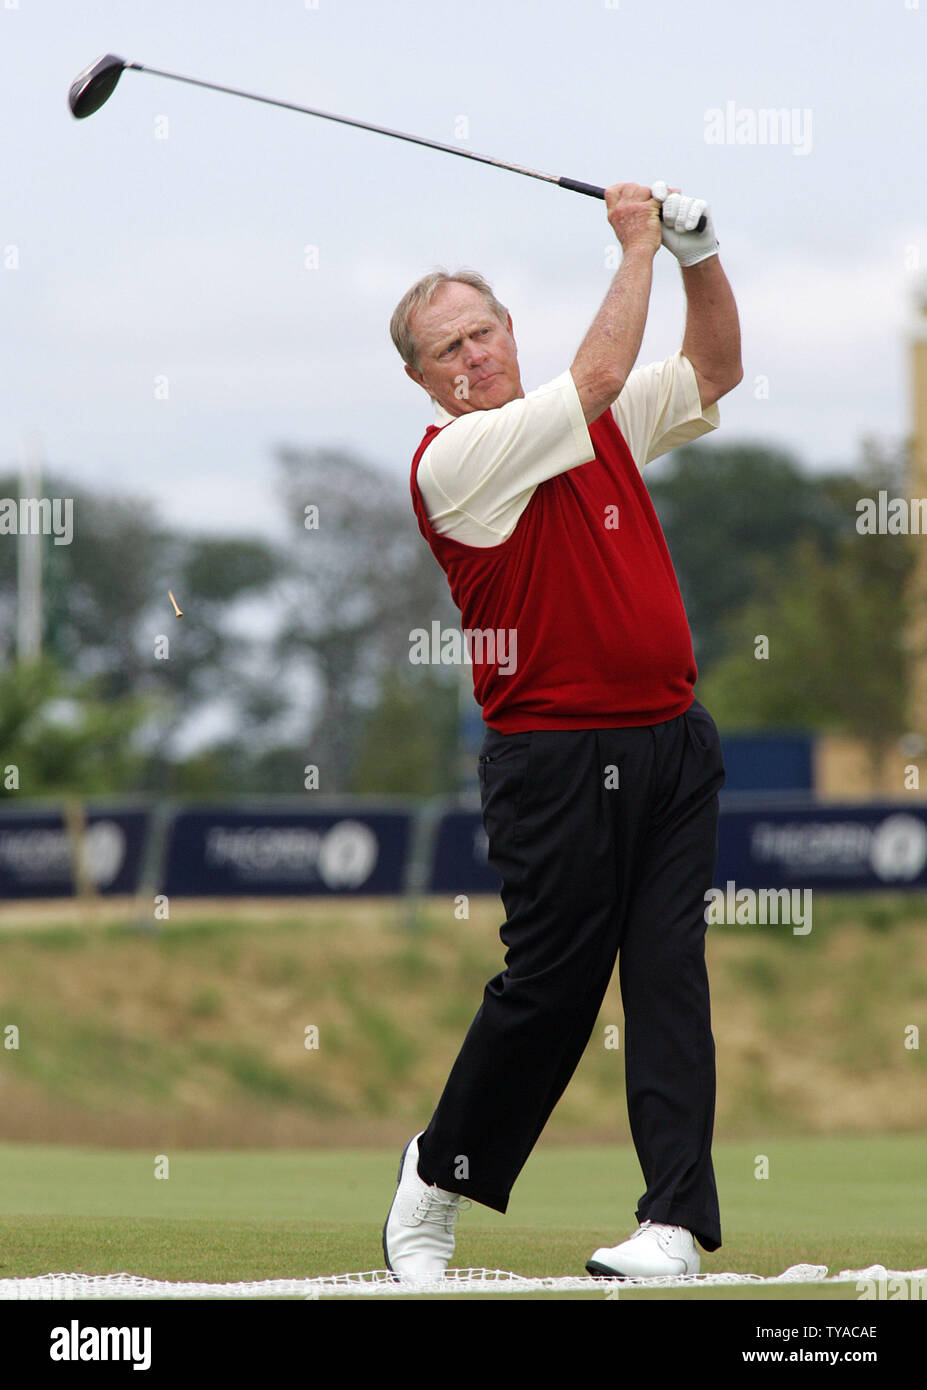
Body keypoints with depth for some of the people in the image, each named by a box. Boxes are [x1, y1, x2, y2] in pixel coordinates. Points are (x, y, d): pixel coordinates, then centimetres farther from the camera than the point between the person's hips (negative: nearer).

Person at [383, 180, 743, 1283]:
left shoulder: (597, 425, 14)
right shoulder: (453, 459, -8)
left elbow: (714, 369, 23)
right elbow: (597, 374, -14)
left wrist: (696, 250, 7)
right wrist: (639, 249, -4)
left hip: (671, 742, 6)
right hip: (558, 756, -6)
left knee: (670, 974, -3)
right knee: (551, 983, -3)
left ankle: (676, 1220, -7)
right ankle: (440, 1177, 18)